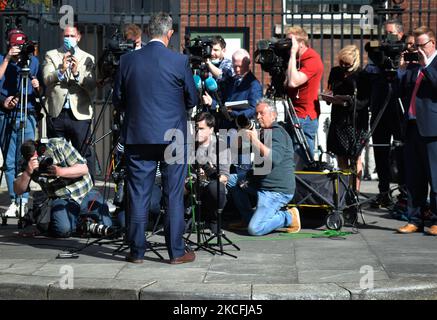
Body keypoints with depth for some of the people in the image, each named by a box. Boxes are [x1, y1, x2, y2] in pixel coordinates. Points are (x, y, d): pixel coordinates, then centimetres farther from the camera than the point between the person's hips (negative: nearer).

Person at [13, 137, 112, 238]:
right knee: (63, 229, -29)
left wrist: (61, 172, -29)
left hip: (85, 194, 0)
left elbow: (84, 168, -14)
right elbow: (18, 190, -12)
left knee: (106, 225, -15)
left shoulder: (59, 145, -12)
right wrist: (27, 172, -29)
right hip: (61, 199, 0)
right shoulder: (27, 164, -6)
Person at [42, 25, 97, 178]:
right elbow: (46, 79, -4)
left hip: (80, 114, -1)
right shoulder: (51, 55, 11)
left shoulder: (88, 59, 9)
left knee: (84, 154, -3)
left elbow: (92, 85, -4)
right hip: (57, 113, 1)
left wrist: (77, 73, -19)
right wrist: (61, 70, -20)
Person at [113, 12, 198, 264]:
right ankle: (177, 252, 9)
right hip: (173, 137, -2)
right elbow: (192, 100, 2)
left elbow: (117, 100, 7)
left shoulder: (128, 60, -1)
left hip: (138, 137, 2)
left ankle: (137, 251, 12)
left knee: (138, 195, 7)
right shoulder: (180, 61, -7)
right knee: (174, 195, 5)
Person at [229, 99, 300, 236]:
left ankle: (288, 217, 0)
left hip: (277, 191, -10)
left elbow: (274, 159, -32)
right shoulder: (264, 132, 19)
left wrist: (255, 140, -30)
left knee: (255, 230, -19)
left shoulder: (276, 133, -14)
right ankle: (249, 219, 17)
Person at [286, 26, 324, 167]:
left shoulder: (313, 60, -15)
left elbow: (293, 82, -29)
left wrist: (293, 54, -24)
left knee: (305, 160, -8)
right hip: (296, 115, 9)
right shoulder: (298, 58, 12)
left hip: (305, 118, -9)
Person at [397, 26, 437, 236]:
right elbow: (403, 90, 18)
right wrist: (405, 68, 5)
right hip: (413, 126, 7)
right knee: (413, 179, 9)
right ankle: (414, 220, 15)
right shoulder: (414, 65, 18)